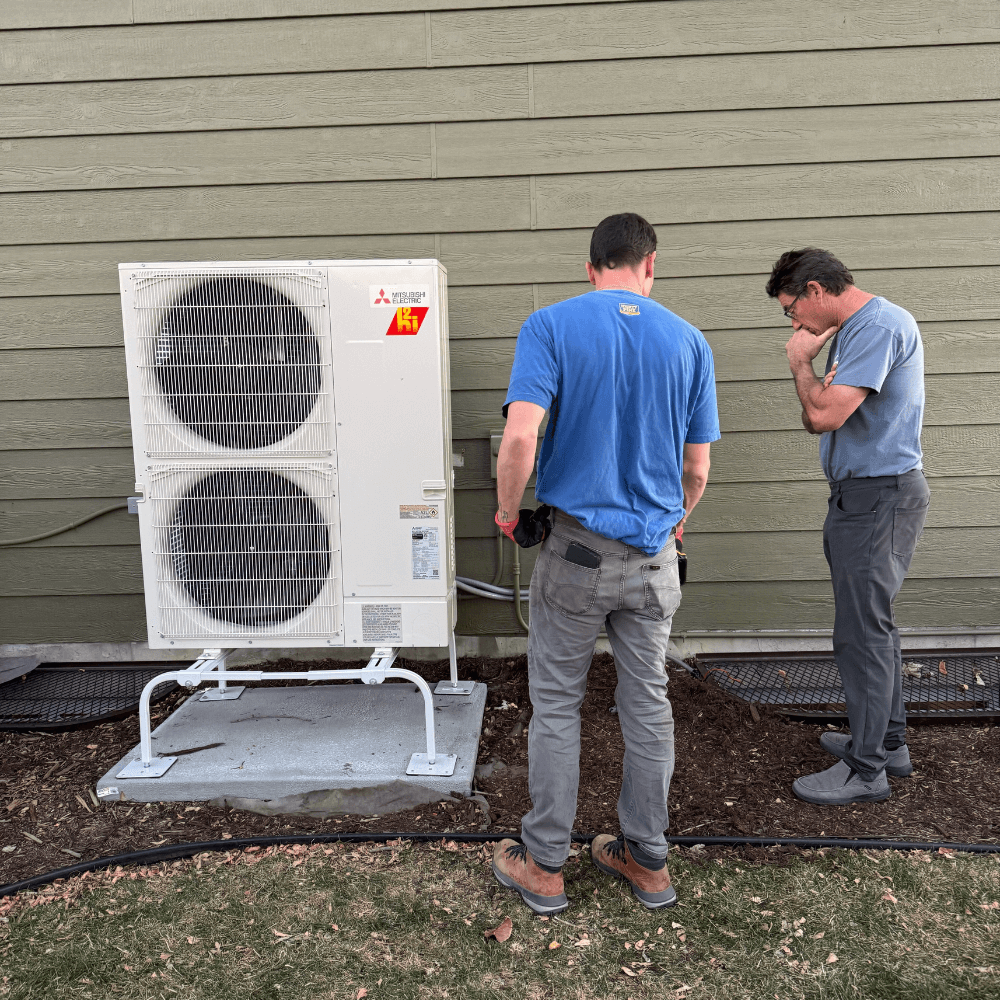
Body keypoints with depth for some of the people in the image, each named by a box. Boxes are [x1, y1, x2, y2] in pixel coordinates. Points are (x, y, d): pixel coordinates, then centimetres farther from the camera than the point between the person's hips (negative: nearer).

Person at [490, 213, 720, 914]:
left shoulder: (551, 325, -7)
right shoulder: (689, 341, 3)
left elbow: (520, 439, -20)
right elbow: (696, 472, 4)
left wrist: (510, 515, -3)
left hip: (575, 547, -3)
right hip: (654, 555, 3)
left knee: (556, 705, 10)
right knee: (648, 704, 15)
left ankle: (543, 866, 23)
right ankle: (648, 861, 30)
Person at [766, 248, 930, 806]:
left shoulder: (880, 326, -17)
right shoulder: (848, 331, 15)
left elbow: (826, 414, -25)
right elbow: (816, 422, 13)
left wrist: (802, 364, -8)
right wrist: (809, 360, -1)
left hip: (881, 497, -10)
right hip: (859, 495, 10)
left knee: (862, 632, -4)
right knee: (873, 625, 18)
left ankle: (866, 771, 7)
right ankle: (888, 741, 32)